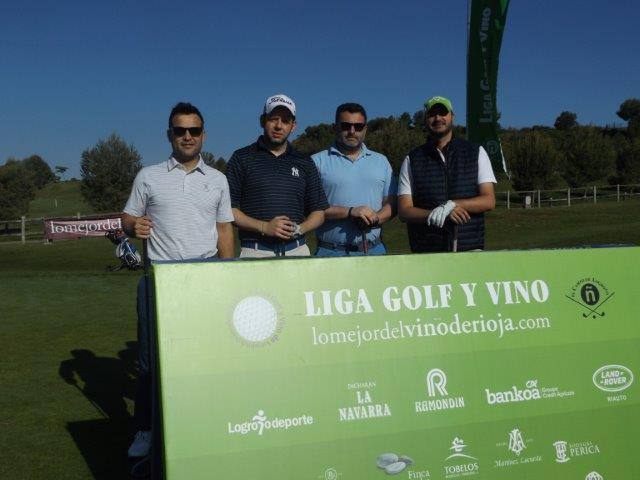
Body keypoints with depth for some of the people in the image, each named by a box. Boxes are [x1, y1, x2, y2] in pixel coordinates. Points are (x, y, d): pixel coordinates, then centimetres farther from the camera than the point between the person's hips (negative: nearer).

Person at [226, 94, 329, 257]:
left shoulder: (304, 163, 15)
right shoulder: (242, 158, 6)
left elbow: (319, 212, 16)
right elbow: (229, 209, 0)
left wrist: (299, 229, -4)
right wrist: (264, 227, -11)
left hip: (297, 250, 2)